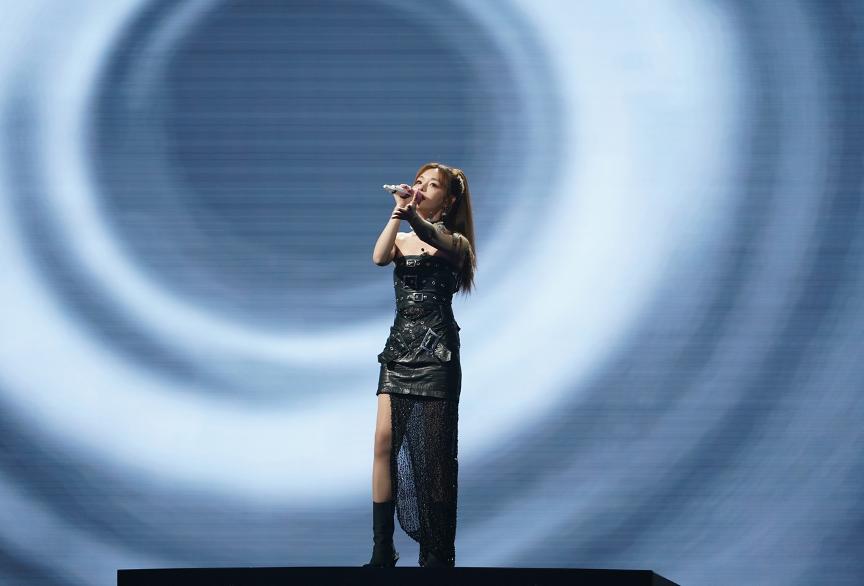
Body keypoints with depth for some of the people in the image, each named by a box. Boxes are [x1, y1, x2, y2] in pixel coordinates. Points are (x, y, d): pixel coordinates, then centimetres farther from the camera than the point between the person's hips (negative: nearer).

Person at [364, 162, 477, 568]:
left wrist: (412, 215, -40)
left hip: (436, 351, -4)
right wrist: (397, 212, -21)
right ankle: (382, 550, -2)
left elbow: (437, 241, -22)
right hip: (399, 347, 4)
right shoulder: (402, 240, 13)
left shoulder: (455, 241, 4)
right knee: (385, 441, -6)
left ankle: (437, 556, 5)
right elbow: (379, 258, -10)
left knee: (432, 453, -3)